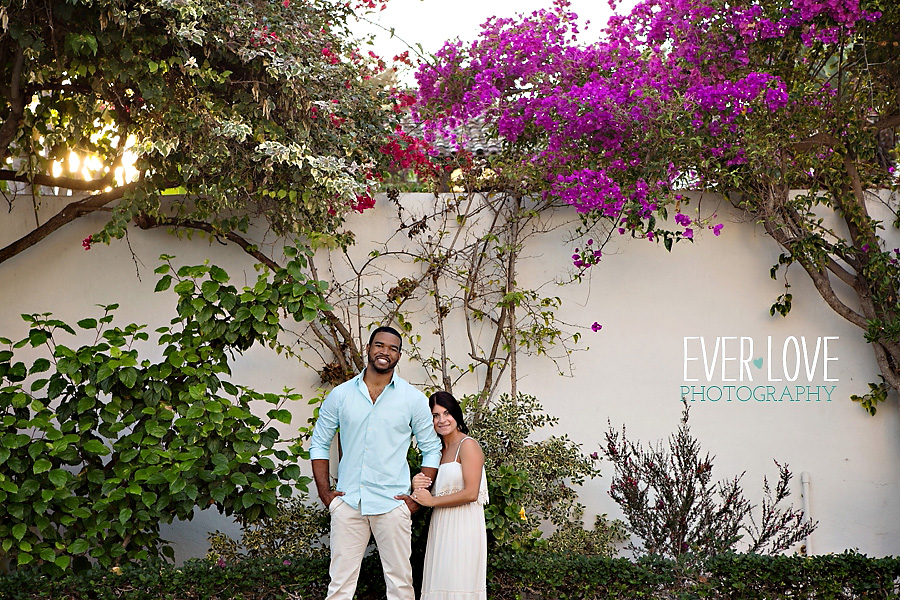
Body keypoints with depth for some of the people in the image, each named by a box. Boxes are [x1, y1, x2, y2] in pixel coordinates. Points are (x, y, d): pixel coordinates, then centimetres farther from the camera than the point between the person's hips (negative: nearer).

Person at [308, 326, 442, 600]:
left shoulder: (414, 399, 2)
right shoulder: (340, 395, 5)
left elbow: (432, 449, 7)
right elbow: (319, 443, 12)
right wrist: (324, 492, 4)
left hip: (392, 505, -1)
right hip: (347, 502, 1)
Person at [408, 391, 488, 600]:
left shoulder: (467, 445, -7)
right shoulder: (439, 450, 18)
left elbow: (471, 493, -15)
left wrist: (432, 501, -9)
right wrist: (417, 485, -1)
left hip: (463, 527, -8)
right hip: (441, 528, 8)